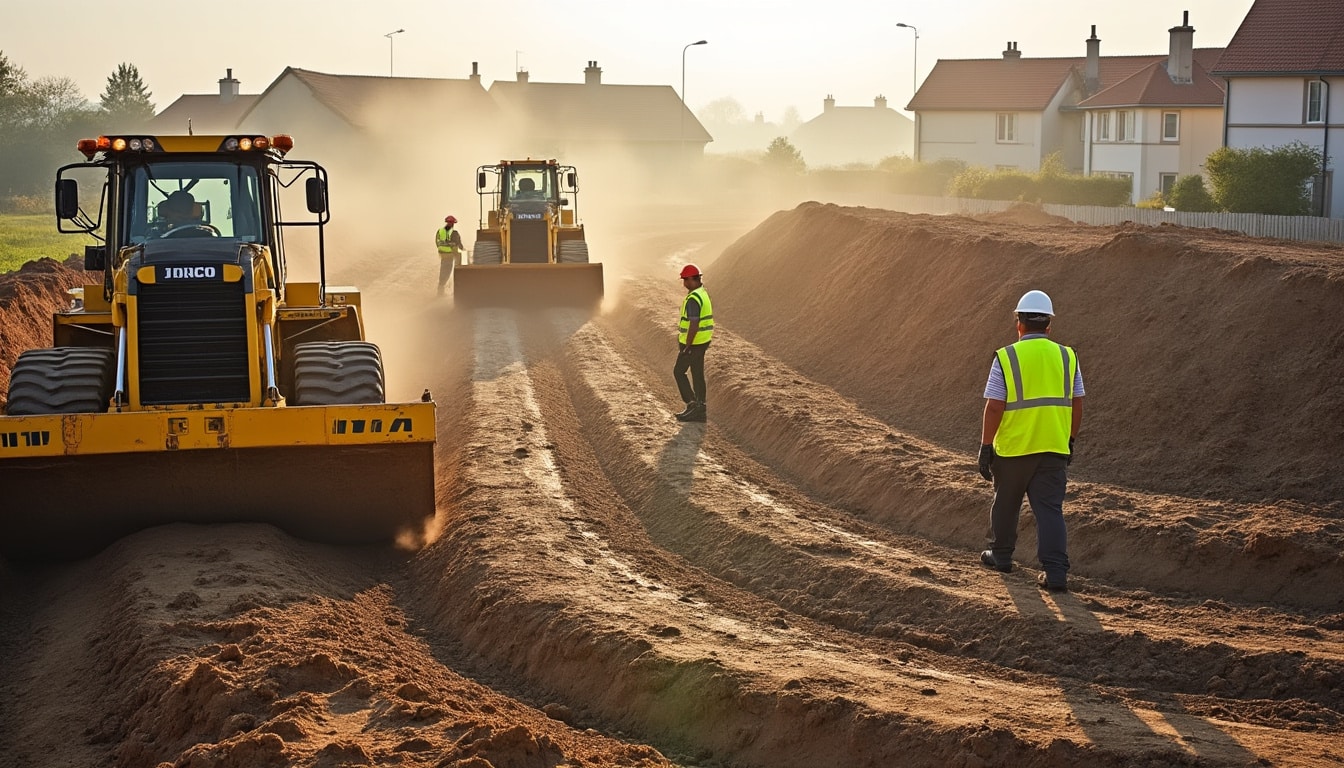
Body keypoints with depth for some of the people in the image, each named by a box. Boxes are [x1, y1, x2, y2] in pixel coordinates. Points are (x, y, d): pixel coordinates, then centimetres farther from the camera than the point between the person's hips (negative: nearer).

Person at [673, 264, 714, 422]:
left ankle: (692, 404, 0)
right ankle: (699, 410, 14)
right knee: (697, 373, 12)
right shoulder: (703, 295, 10)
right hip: (703, 341, 10)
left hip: (693, 343, -9)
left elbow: (694, 325, -28)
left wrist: (687, 347, -23)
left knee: (679, 372, 3)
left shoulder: (693, 299, -24)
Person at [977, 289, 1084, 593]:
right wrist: (1070, 441, 19)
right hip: (1054, 448, 2)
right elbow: (1077, 405, 7)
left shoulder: (1006, 358, -7)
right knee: (1050, 510, 0)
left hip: (1012, 448, -2)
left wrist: (985, 447, -3)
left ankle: (1001, 556, 34)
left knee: (1006, 504, 18)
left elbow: (994, 407, -10)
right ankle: (1055, 571, -10)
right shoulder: (1066, 357, 3)